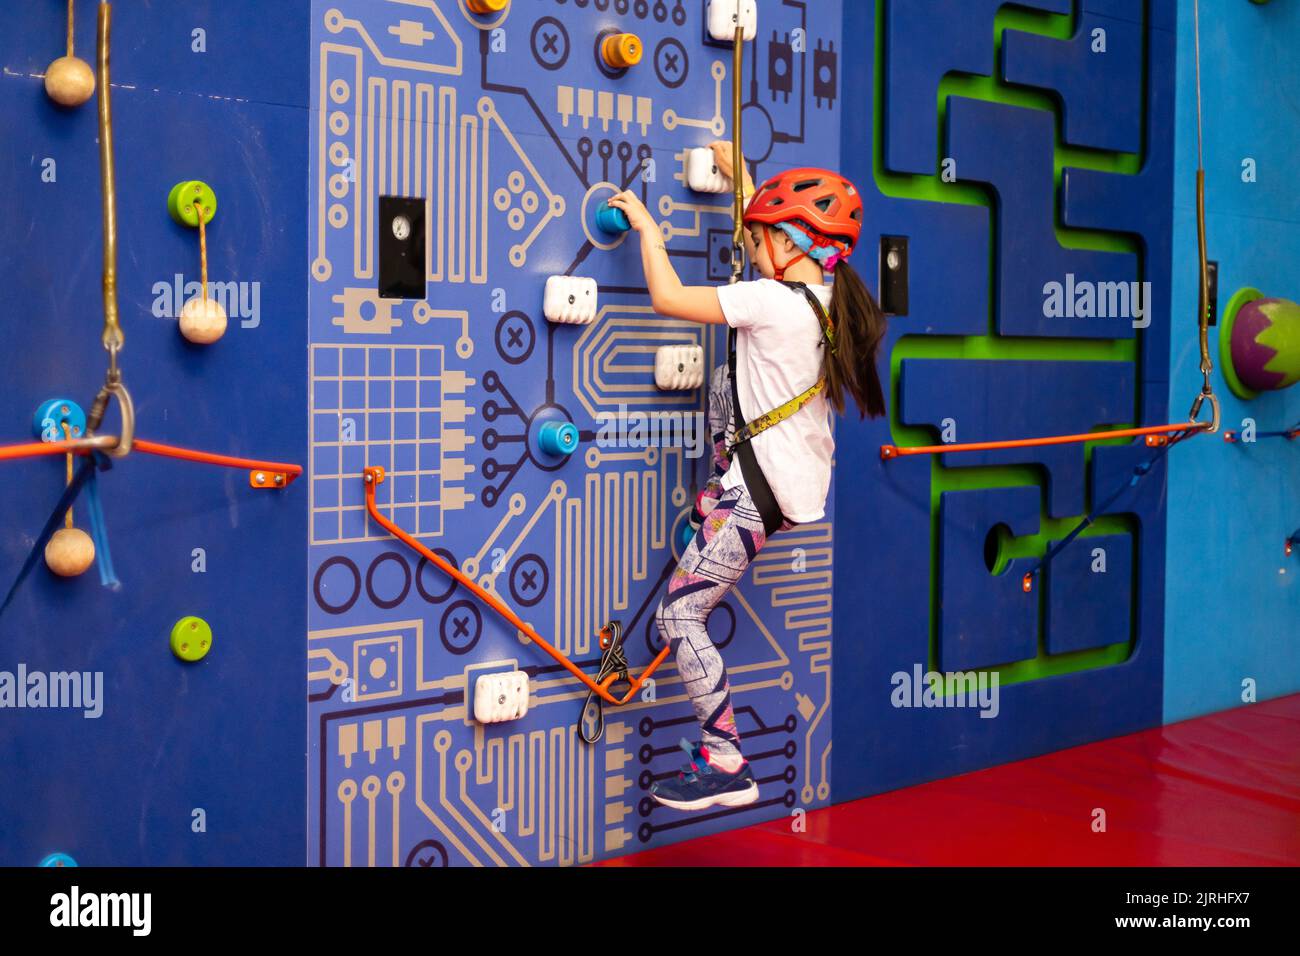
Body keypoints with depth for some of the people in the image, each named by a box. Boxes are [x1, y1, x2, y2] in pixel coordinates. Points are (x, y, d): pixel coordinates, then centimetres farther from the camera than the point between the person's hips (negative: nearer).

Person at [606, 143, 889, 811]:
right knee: (725, 378, 31)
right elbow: (785, 232, 23)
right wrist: (742, 178, 32)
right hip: (804, 477, 8)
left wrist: (647, 227, -3)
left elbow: (667, 298, -18)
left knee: (679, 616, 0)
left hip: (763, 492, -8)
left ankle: (725, 766, 4)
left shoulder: (771, 300, -21)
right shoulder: (831, 300, 3)